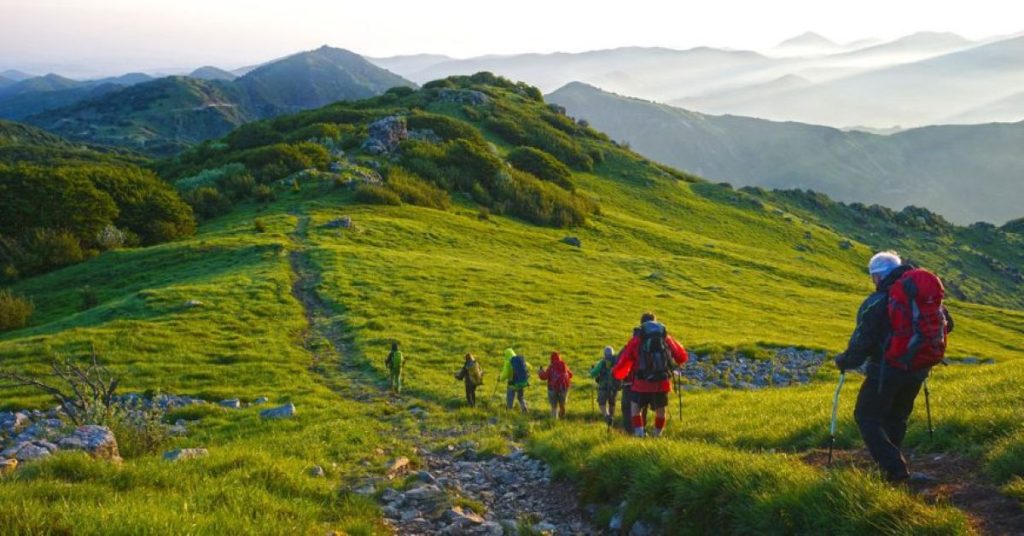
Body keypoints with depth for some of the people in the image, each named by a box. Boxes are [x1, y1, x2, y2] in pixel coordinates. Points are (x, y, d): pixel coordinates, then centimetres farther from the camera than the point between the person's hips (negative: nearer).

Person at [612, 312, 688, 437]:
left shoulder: (637, 339, 4)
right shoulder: (666, 338, 11)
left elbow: (624, 361, 5)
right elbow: (682, 357, 16)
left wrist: (616, 374, 22)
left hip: (643, 382, -2)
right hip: (663, 382, 2)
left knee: (635, 406, 19)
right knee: (660, 409, 23)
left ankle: (639, 433, 7)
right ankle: (658, 435, 33)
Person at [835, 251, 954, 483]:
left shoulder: (875, 303, -15)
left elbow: (861, 344, -15)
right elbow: (947, 324, 14)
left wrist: (843, 361, 3)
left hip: (887, 370, -6)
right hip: (918, 370, 6)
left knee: (867, 417, 6)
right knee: (897, 418, 23)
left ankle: (895, 470, -5)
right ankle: (893, 465, 31)